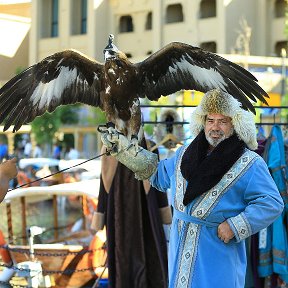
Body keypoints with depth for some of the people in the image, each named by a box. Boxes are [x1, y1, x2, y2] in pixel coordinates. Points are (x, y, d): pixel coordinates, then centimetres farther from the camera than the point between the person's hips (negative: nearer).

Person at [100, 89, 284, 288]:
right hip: (181, 248, 5)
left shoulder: (249, 164, -7)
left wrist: (235, 226, -17)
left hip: (220, 248, -5)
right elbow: (158, 174, 25)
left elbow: (272, 203, -11)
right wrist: (122, 147, 22)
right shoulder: (184, 155, 11)